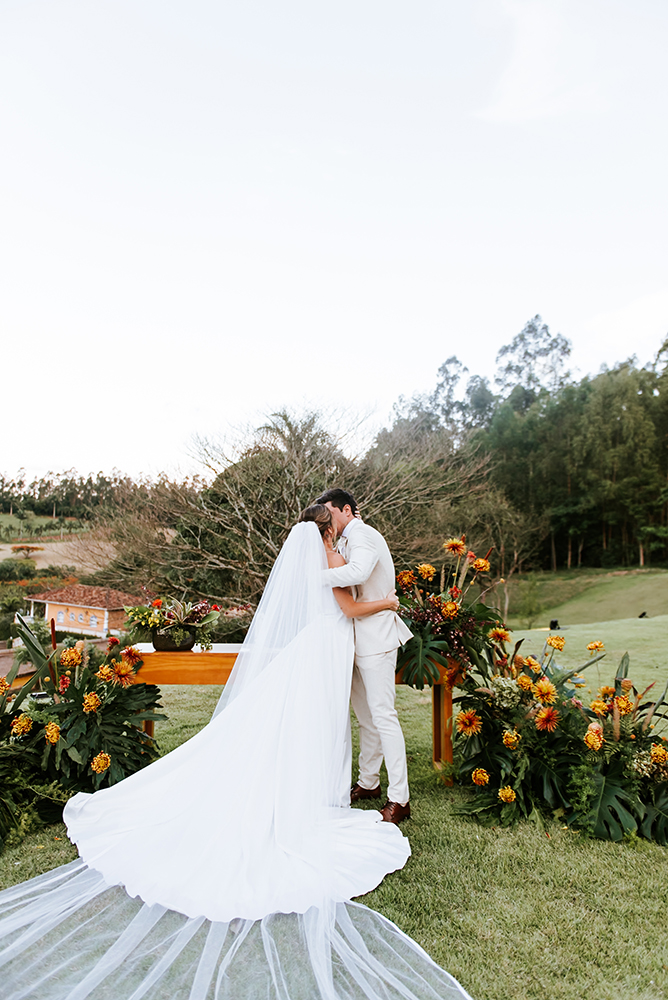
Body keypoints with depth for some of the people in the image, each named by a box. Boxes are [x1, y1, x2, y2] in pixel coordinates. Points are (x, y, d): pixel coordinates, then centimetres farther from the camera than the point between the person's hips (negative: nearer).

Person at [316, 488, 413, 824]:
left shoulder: (362, 535, -13)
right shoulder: (347, 541, 19)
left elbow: (357, 571, -33)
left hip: (376, 638, -10)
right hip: (360, 640, 10)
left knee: (382, 714, -9)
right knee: (365, 714, 16)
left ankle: (399, 798, -3)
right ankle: (368, 783, 28)